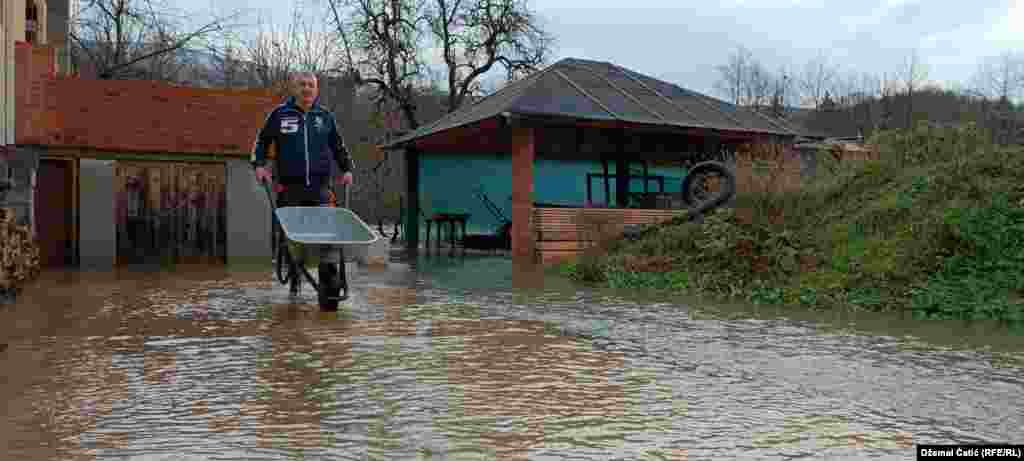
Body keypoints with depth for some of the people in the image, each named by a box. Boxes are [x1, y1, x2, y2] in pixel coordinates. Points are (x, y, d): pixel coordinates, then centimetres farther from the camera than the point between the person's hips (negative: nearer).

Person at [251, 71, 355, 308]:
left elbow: (338, 146, 24)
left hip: (320, 186, 1)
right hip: (290, 186, 0)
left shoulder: (325, 116, 12)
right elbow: (262, 141, 17)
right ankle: (295, 277, 21)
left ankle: (330, 278, -12)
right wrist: (259, 164, 4)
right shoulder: (279, 114, 7)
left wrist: (347, 168, 17)